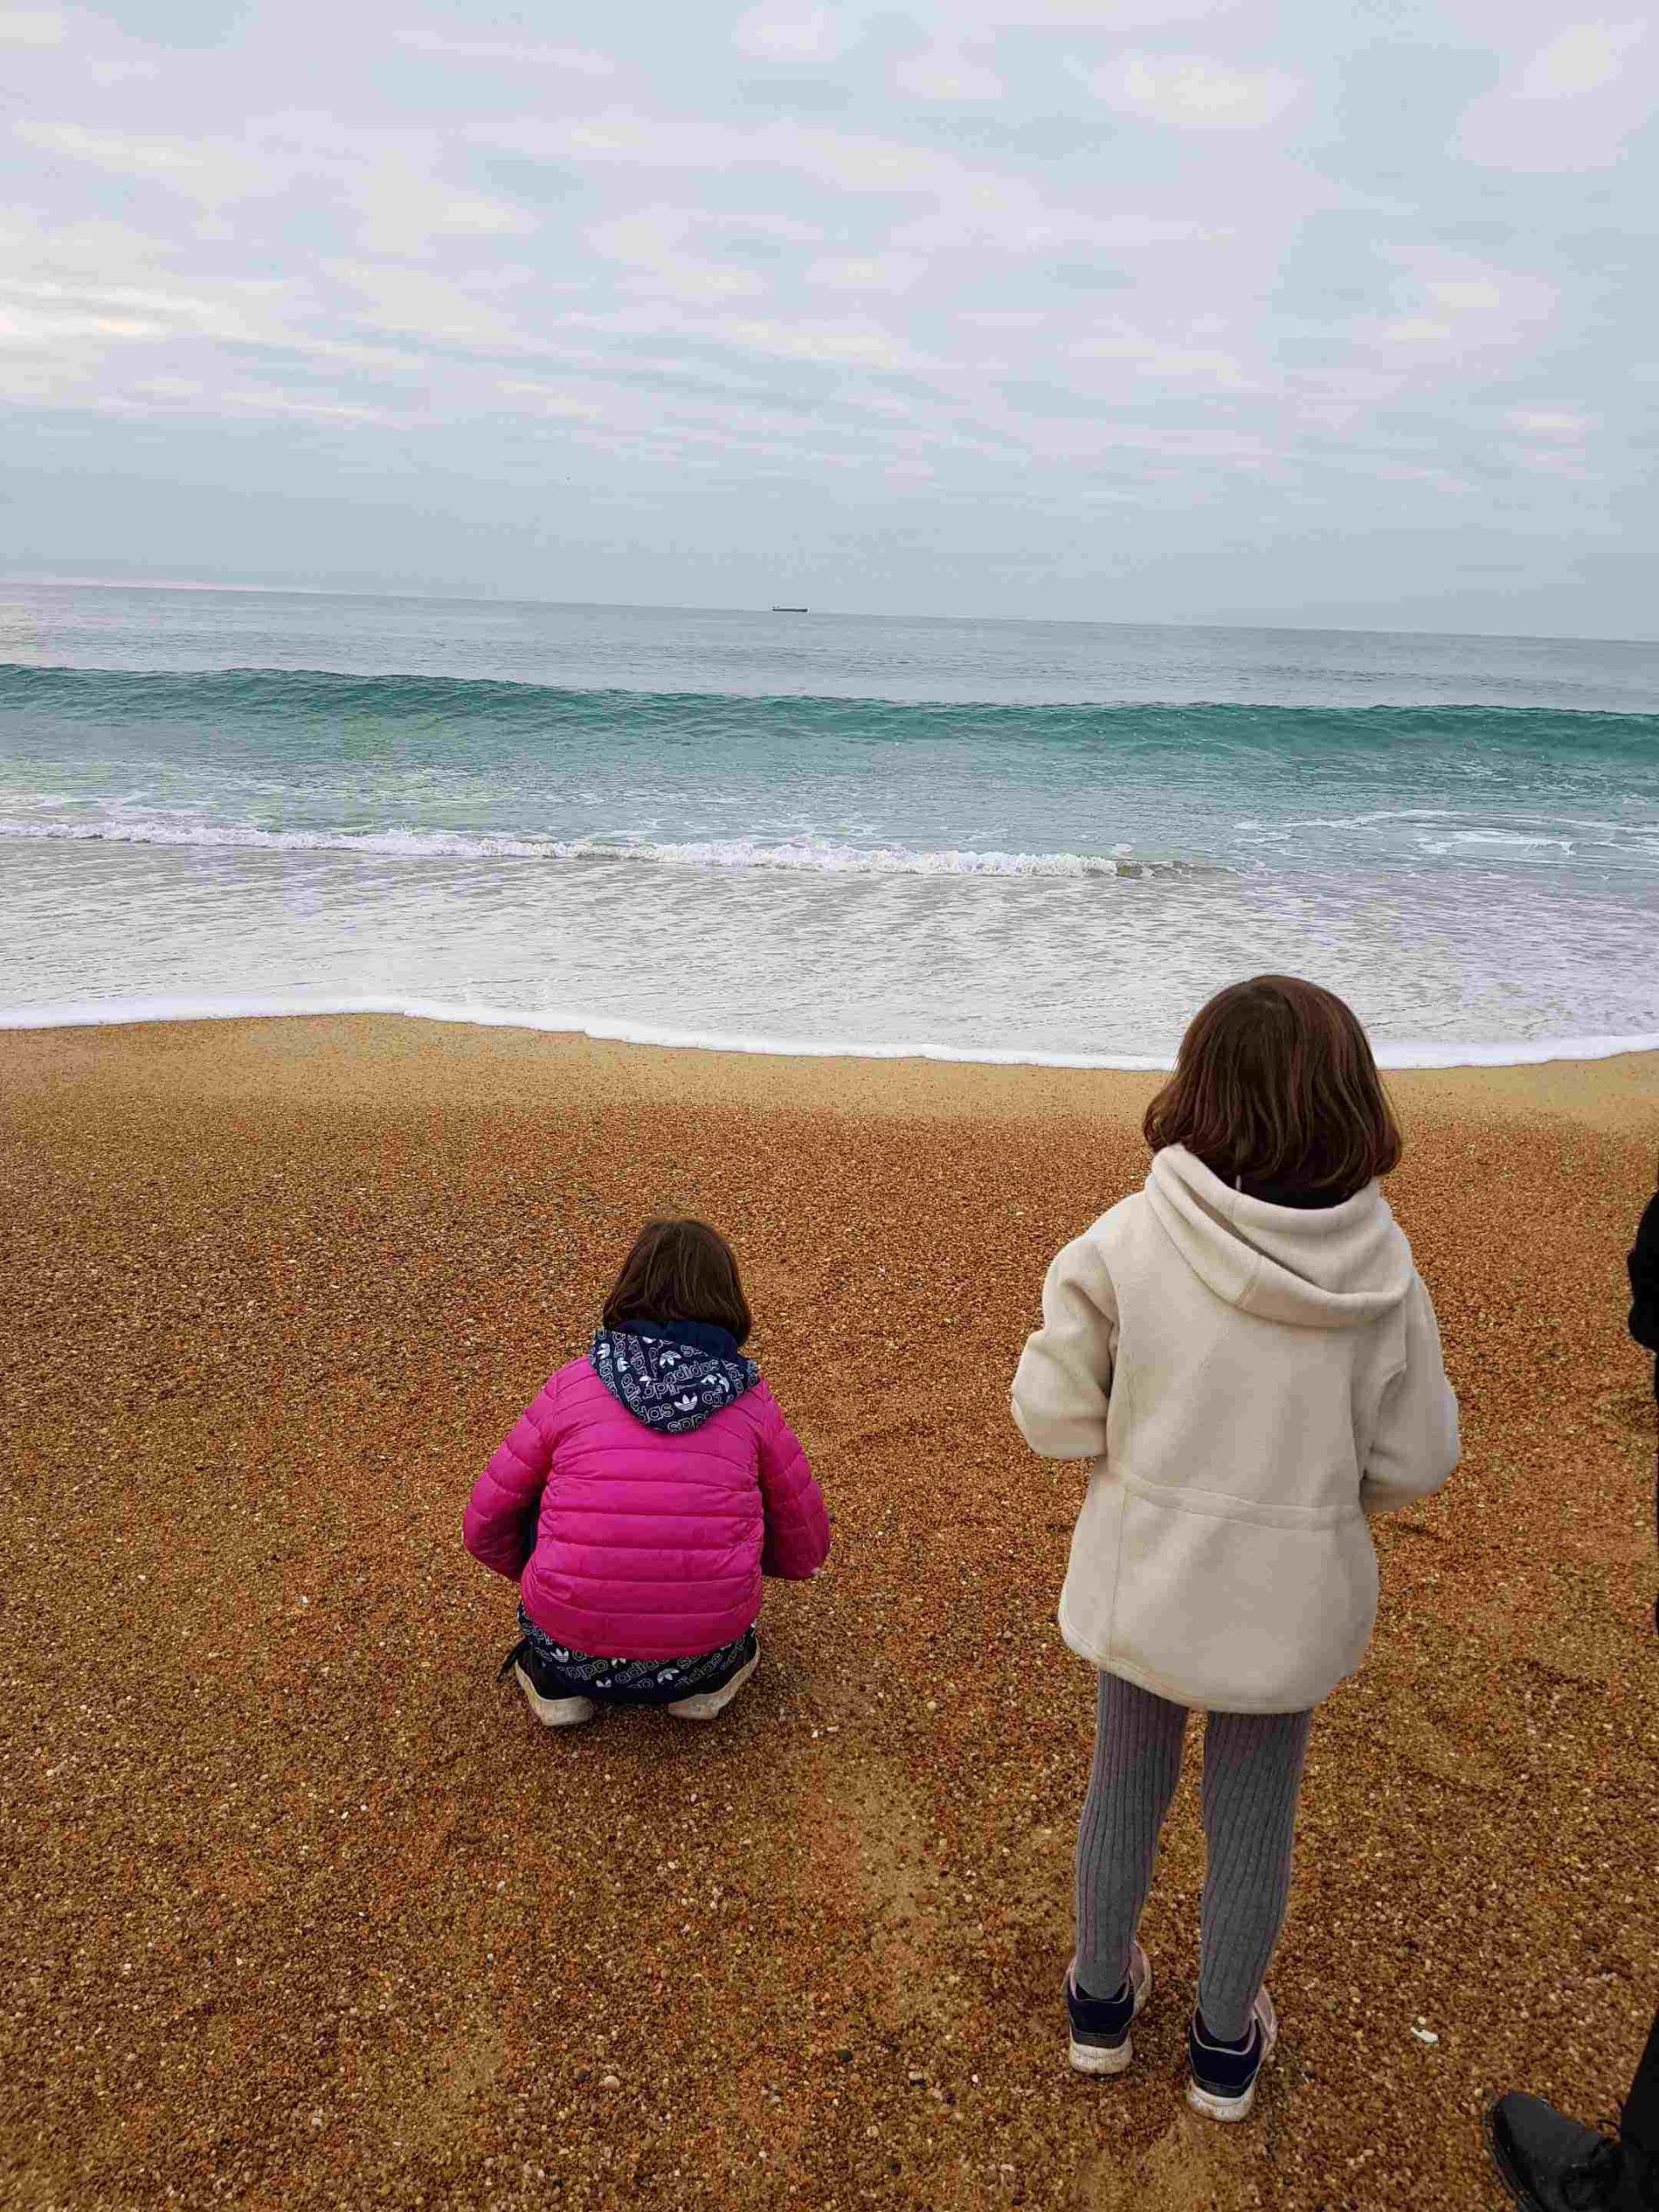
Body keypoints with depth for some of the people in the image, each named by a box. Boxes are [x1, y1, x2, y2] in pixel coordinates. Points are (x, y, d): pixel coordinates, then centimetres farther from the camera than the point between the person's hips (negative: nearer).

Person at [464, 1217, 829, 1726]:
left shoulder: (571, 1384, 0)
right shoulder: (752, 1401, 1)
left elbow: (485, 1528, 9)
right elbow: (805, 1552, 12)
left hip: (575, 1643, 0)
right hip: (703, 1646, 1)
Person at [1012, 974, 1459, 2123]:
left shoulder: (1129, 1242, -21)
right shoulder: (1383, 1270, -16)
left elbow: (1053, 1412, -13)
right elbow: (1413, 1461, -7)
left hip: (1144, 1579, 0)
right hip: (1289, 1597, 0)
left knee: (1127, 1782, 24)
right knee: (1255, 1817, 22)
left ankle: (1103, 1999, 44)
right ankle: (1226, 2046, 42)